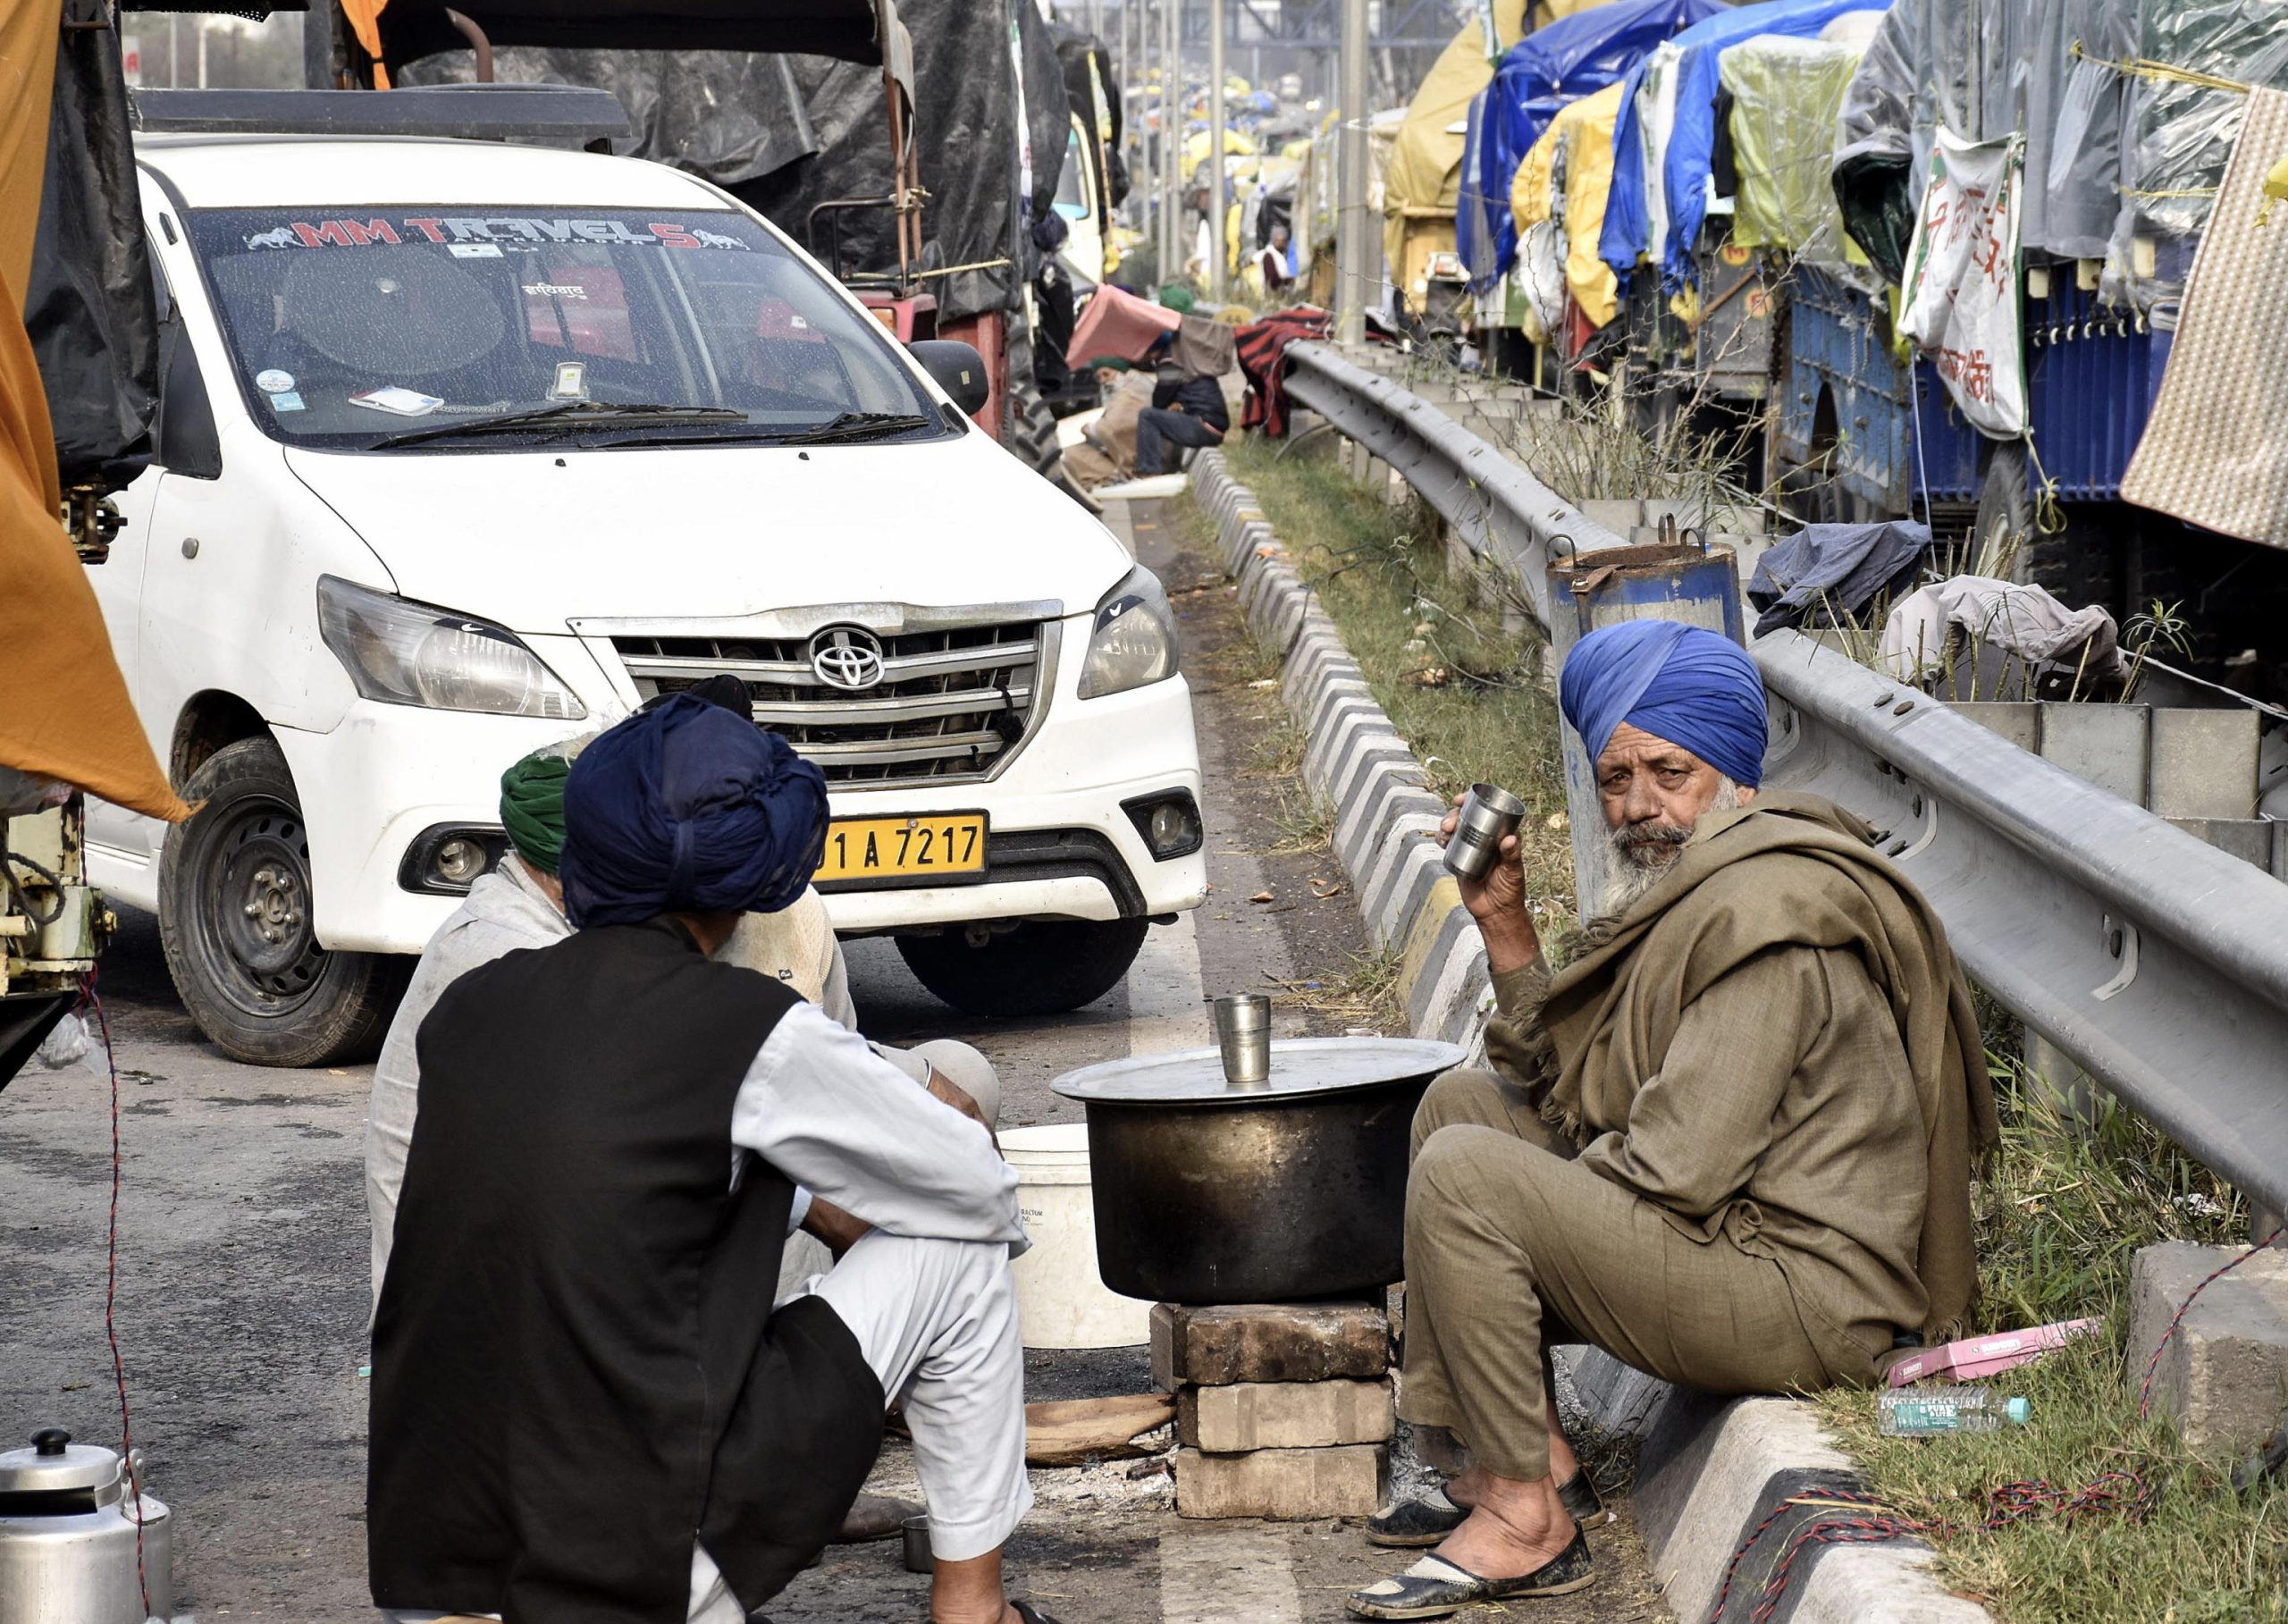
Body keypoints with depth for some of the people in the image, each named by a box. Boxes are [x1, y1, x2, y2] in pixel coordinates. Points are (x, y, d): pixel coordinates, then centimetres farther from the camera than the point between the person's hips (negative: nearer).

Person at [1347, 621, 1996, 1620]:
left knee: (1461, 1172, -20)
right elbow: (1562, 1082, 16)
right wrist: (1504, 924, 6)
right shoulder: (1689, 887, 14)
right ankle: (1537, 1459, 10)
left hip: (1809, 1301, -11)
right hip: (1751, 1245, 11)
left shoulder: (1765, 919, -20)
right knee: (1460, 1101, 15)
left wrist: (1510, 1188, -7)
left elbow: (1677, 1167, -24)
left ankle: (1524, 1521, -13)